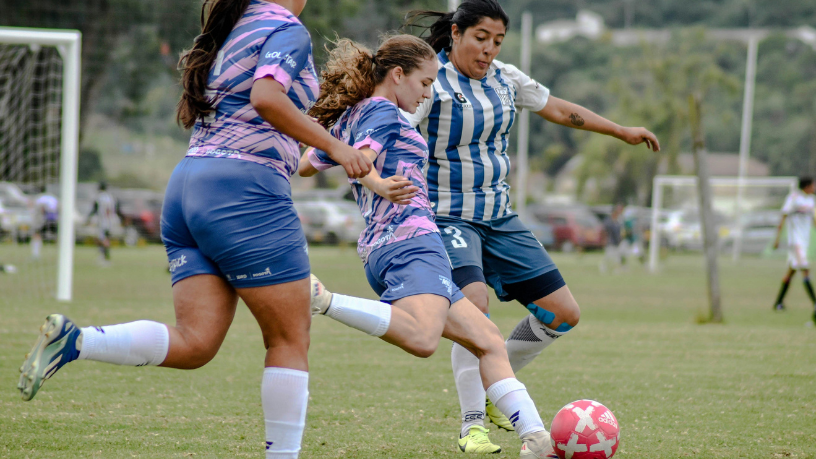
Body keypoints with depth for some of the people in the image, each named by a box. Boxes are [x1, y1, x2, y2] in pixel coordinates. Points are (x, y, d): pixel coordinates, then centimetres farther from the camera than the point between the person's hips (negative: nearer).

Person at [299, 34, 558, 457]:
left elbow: (304, 165, 37)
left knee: (487, 339, 10)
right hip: (410, 237, -11)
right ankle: (320, 300, -34)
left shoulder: (347, 119, 25)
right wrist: (381, 187, -35)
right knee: (421, 339, -37)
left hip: (379, 248, 11)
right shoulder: (384, 112, 0)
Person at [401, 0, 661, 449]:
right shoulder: (431, 81, -14)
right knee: (474, 303, -31)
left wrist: (622, 131, 27)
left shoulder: (504, 78, 7)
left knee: (563, 314, 3)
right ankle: (472, 423, -20)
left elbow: (557, 108, 20)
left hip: (499, 218, 7)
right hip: (447, 217, -7)